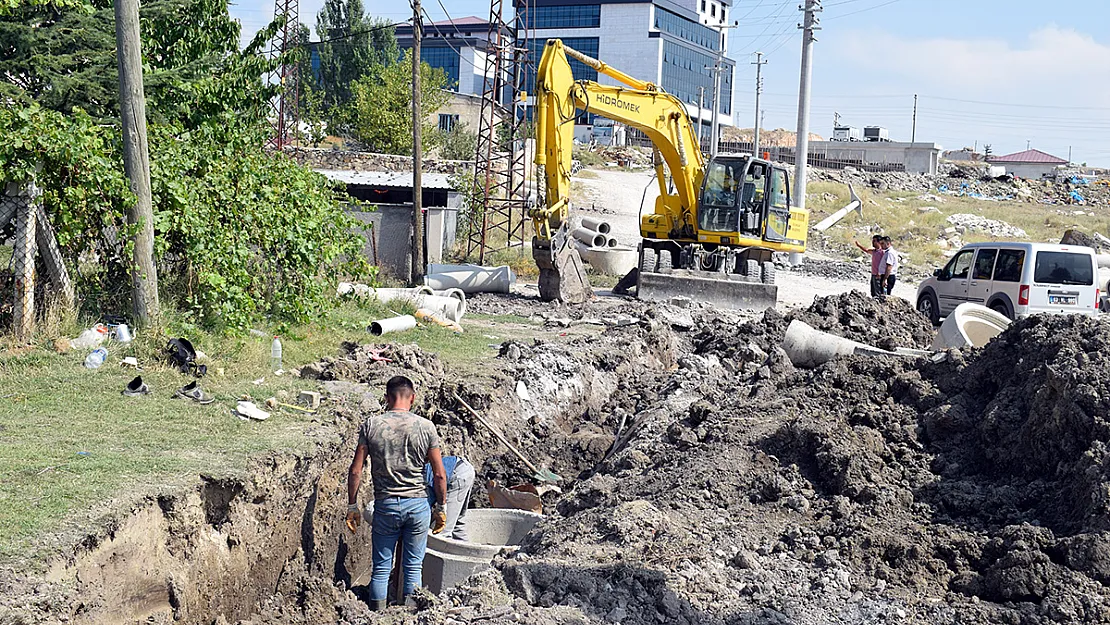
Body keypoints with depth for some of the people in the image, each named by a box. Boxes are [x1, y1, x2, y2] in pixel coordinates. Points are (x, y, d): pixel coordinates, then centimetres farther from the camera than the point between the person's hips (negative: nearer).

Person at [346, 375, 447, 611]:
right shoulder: (426, 427, -5)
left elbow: (355, 471, -3)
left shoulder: (371, 425, -4)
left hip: (385, 505, 0)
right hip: (418, 504, 0)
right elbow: (439, 475, -3)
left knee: (381, 568, 11)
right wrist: (440, 508, 8)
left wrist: (352, 506, 7)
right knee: (413, 567, 11)